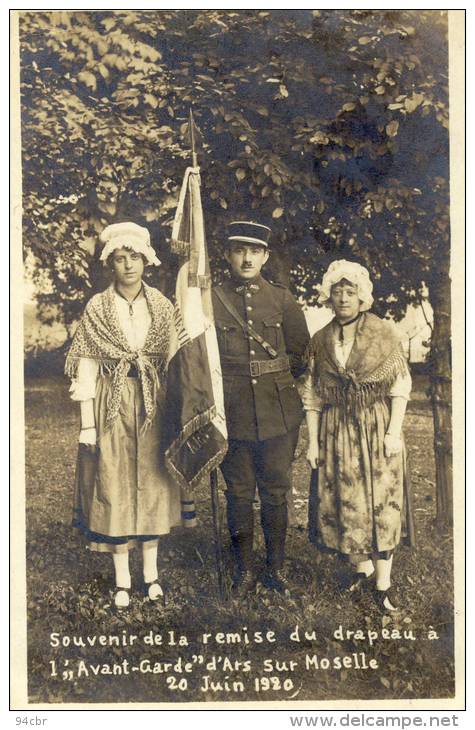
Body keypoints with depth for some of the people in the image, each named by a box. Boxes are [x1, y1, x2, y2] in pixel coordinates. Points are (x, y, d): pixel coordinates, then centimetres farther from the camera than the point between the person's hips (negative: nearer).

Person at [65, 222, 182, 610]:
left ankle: (151, 571, 22)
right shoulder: (97, 309, -2)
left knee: (152, 483, 8)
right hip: (112, 405, -1)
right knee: (114, 487, 3)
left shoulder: (163, 307, 3)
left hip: (154, 404, 2)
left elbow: (174, 363, 6)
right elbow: (87, 369, -3)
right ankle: (122, 578, 15)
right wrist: (87, 424, -7)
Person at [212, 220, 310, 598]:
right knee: (239, 493, 8)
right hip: (232, 413, -1)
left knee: (276, 492, 9)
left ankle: (276, 567, 23)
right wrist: (227, 386, 0)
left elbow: (300, 354, 10)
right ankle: (245, 570, 20)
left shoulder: (282, 299, 4)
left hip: (278, 414, 1)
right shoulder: (211, 299, 1)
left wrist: (275, 381, 7)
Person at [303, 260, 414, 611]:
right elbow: (313, 396, 7)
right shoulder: (320, 341, 4)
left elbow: (400, 385, -3)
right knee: (346, 502, 7)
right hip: (336, 433, 3)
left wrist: (394, 431, -10)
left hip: (377, 429, -2)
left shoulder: (386, 333, -3)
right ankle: (363, 568, 27)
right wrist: (313, 440, 4)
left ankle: (384, 582, 10)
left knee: (381, 503, 0)